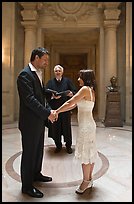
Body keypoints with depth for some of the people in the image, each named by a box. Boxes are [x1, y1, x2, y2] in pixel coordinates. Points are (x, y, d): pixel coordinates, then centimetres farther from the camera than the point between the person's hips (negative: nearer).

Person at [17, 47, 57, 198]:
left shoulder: (37, 74, 12)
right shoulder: (25, 74, -18)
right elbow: (29, 99, -25)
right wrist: (47, 113, -22)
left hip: (39, 121, 9)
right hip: (30, 122, -9)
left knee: (38, 150, 21)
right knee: (29, 152, 4)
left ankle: (36, 174, 42)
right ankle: (27, 186, 21)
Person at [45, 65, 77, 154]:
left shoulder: (67, 81, 5)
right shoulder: (50, 82, 7)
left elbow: (74, 91, 0)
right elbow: (46, 94, 0)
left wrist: (71, 94, -22)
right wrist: (53, 96, -18)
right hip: (54, 108, 1)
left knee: (67, 127, 6)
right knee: (55, 128, 7)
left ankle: (68, 146, 22)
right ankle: (58, 145, 24)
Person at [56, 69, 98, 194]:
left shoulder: (85, 89, -15)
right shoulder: (91, 90, 13)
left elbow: (70, 103, -17)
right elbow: (73, 106, 12)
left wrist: (56, 111, -7)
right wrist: (58, 111, 8)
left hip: (85, 126, -9)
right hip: (89, 124, 9)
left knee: (85, 153, 2)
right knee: (90, 152, 15)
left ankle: (86, 181, 16)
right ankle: (89, 179, 28)